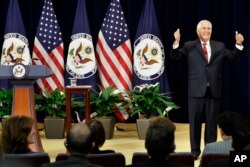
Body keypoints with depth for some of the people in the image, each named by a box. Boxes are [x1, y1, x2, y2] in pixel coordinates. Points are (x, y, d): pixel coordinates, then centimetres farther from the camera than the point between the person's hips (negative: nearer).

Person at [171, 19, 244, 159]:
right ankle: (195, 150, 15)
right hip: (196, 90, -2)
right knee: (195, 121, 5)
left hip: (214, 90, 2)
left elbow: (232, 56, 2)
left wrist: (239, 44, -15)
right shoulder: (190, 46, 4)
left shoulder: (220, 46, 10)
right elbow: (175, 56, -5)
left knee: (212, 121, 8)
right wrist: (177, 42, -22)